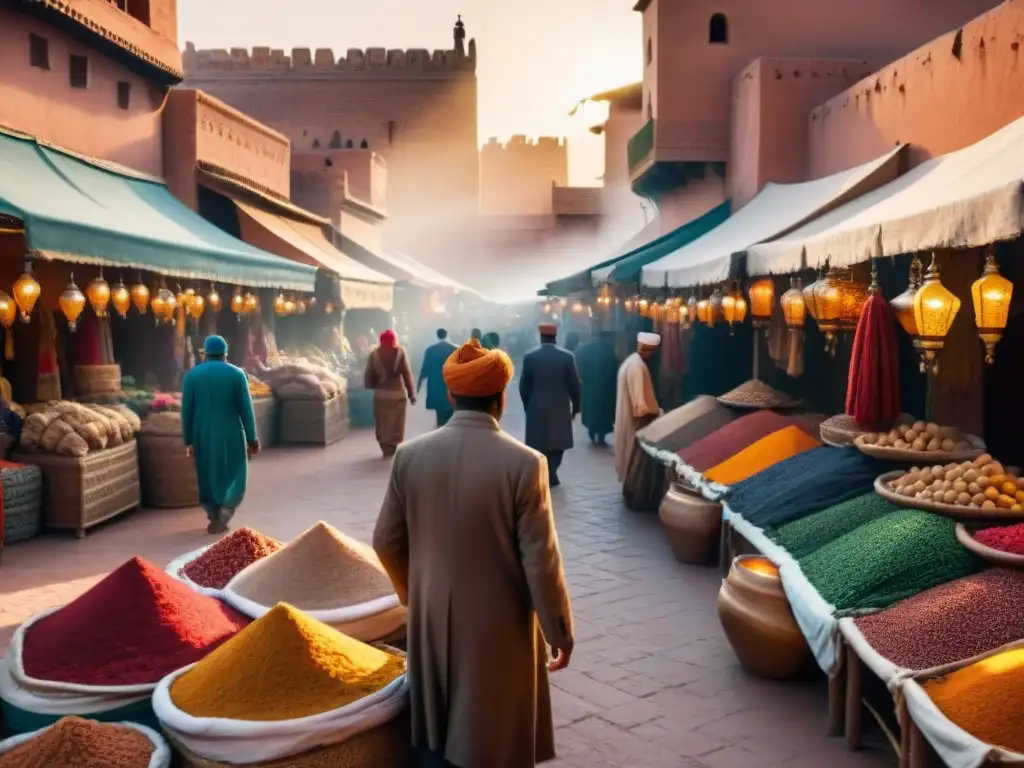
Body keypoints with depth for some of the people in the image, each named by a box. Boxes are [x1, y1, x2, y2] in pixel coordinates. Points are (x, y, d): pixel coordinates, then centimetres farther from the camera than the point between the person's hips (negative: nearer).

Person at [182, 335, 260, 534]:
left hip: (203, 436, 2)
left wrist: (188, 441, 8)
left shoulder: (192, 376, 0)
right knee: (234, 475, 11)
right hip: (230, 435, -2)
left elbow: (187, 411, 0)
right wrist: (252, 439, -1)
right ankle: (226, 509, -11)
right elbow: (246, 410, -6)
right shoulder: (236, 374, -5)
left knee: (208, 477, 15)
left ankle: (215, 519, 16)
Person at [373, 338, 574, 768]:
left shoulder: (410, 455, -9)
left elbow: (386, 542, 1)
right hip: (498, 626, -3)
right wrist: (560, 633, -3)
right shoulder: (524, 463, -20)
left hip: (431, 620, 4)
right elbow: (540, 561, -16)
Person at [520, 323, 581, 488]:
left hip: (536, 409, 0)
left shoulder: (529, 356, -6)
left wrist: (527, 405, 12)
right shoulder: (567, 356, -6)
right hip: (560, 408, 0)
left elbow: (524, 386, -2)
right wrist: (575, 406, 9)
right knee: (557, 442, 12)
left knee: (539, 444, 10)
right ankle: (550, 475, 5)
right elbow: (574, 385, -4)